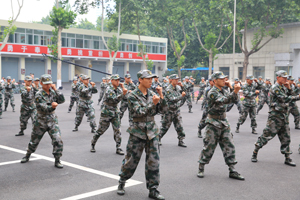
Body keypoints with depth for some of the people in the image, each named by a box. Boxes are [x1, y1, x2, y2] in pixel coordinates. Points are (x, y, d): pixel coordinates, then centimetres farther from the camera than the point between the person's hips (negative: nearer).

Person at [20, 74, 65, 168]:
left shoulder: (52, 92, 1)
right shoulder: (39, 95, -16)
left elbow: (62, 100, -8)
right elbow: (44, 109, -25)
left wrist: (56, 90, -15)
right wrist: (52, 107, -46)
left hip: (52, 121, 3)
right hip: (41, 121, -2)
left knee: (58, 141, -12)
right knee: (34, 141, 15)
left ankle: (57, 161, 1)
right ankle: (27, 156, 40)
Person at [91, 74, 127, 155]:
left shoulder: (118, 89, 6)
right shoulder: (109, 90, -17)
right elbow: (115, 100, -27)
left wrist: (124, 89, -13)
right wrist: (123, 94, -35)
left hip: (115, 113, 6)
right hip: (106, 113, -6)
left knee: (117, 130, 0)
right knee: (100, 130, 4)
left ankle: (118, 148, 5)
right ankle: (93, 145, 22)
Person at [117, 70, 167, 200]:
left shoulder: (152, 94, 7)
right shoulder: (133, 96, -7)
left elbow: (163, 110, 4)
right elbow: (139, 112, -18)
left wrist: (161, 96, -8)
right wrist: (153, 104, -24)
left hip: (152, 132, 4)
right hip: (137, 132, -4)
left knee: (153, 161, 2)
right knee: (131, 160, 5)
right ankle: (122, 182, 29)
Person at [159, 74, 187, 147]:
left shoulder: (177, 87, 2)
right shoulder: (168, 89, -19)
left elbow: (184, 91, 16)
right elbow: (172, 99, -28)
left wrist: (182, 86, -4)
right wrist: (181, 96, -37)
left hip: (176, 110, 6)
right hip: (169, 110, -6)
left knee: (179, 126, 2)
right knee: (165, 126, 7)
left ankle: (181, 141, 9)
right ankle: (158, 138, 24)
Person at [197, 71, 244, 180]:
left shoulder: (223, 90, 10)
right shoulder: (212, 93, -16)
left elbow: (234, 99, 7)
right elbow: (225, 100, -30)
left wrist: (231, 88, -2)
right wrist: (235, 91, -42)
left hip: (224, 123, 7)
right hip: (213, 123, -7)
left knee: (229, 146, 3)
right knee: (208, 147, 1)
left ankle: (232, 171, 8)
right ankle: (201, 169, 17)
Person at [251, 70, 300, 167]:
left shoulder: (283, 87, 15)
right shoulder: (275, 88, -13)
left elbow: (292, 96, 14)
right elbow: (285, 99, -22)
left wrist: (289, 88, 0)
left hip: (284, 116, 8)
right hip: (275, 116, -8)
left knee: (286, 137, 8)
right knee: (266, 135, -5)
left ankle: (287, 158, 15)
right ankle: (254, 153, 7)